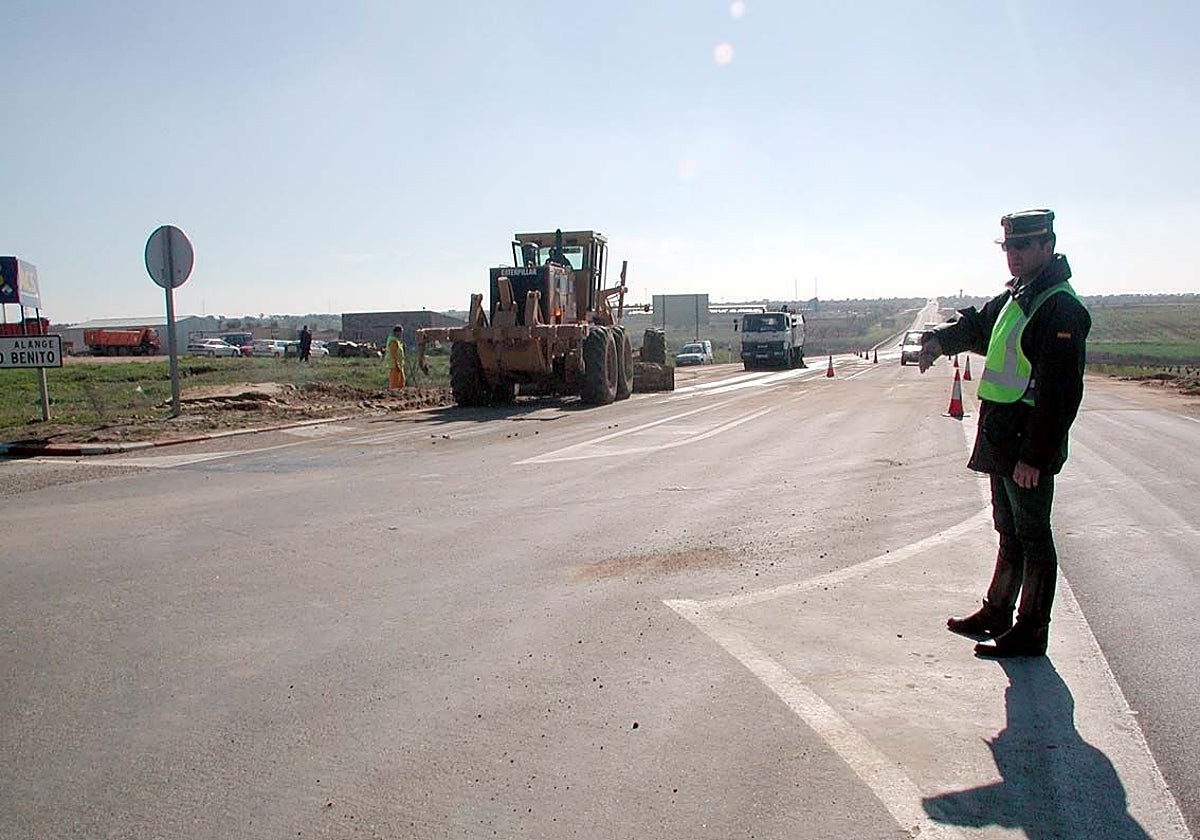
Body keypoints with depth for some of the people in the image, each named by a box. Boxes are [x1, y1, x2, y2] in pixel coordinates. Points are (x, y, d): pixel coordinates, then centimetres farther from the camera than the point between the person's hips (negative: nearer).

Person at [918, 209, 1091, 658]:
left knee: (1032, 537, 0)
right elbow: (976, 325, 29)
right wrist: (940, 340, 5)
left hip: (1031, 444, -9)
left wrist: (1036, 455, -24)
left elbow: (1061, 393, -21)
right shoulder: (1012, 298, 13)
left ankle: (1030, 631, 10)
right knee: (1010, 532, 19)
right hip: (1002, 442, 9)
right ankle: (996, 613, 31)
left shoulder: (1061, 308, -16)